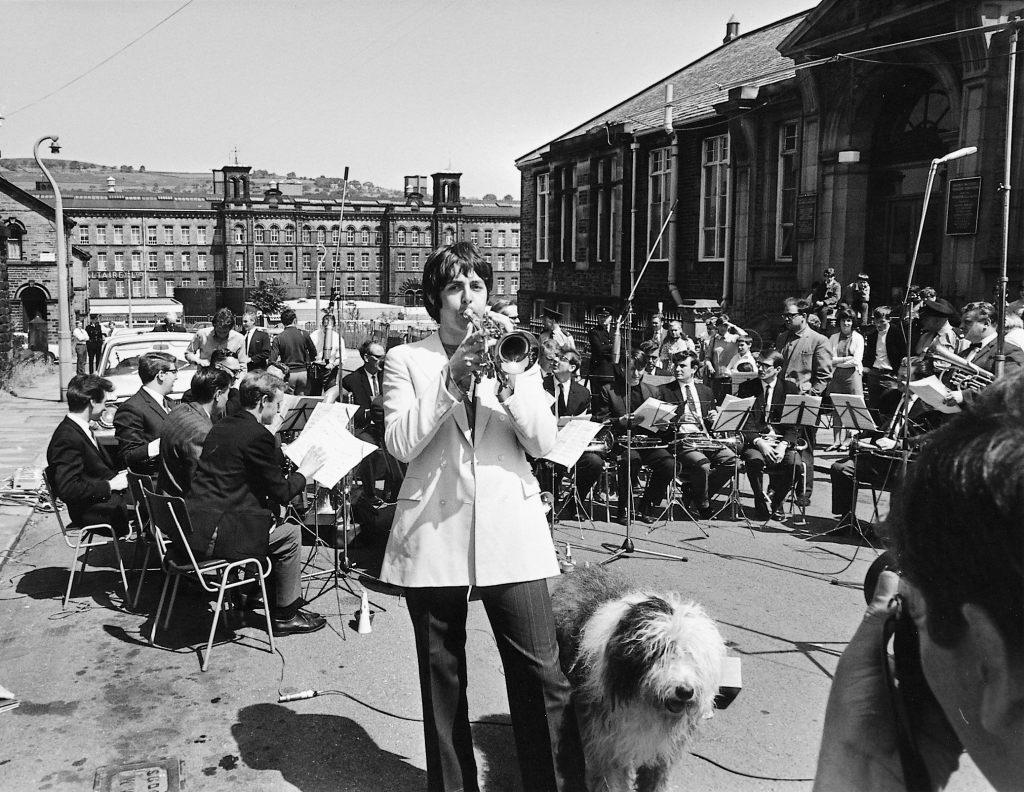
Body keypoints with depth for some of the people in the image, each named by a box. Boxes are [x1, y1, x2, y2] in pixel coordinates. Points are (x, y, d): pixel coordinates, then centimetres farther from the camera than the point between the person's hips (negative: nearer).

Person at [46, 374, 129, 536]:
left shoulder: (82, 430, 10)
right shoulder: (67, 438, -20)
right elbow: (68, 489, -26)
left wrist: (117, 475, 3)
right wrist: (110, 485, -18)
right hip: (90, 511, -10)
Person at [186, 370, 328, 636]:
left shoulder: (222, 427, 13)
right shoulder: (258, 435, -15)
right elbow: (281, 493, -9)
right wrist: (304, 471, 7)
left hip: (191, 527, 9)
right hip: (210, 537, -9)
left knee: (275, 520, 25)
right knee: (290, 533, 5)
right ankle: (285, 616, 16)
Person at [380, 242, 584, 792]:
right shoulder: (406, 360, 5)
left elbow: (543, 442, 2)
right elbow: (400, 444, -8)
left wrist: (510, 381, -14)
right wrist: (452, 380, -16)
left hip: (510, 533, 1)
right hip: (433, 535, -1)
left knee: (541, 673, -2)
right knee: (442, 678, 10)